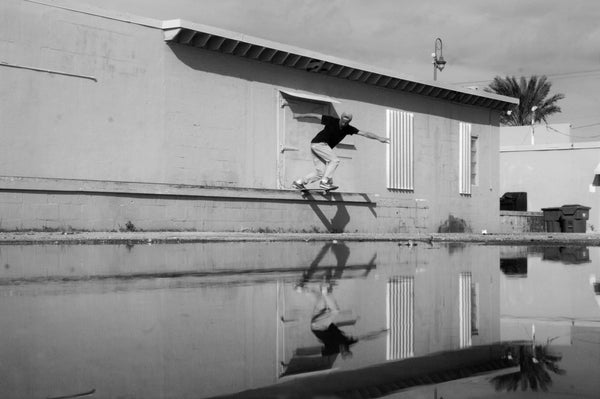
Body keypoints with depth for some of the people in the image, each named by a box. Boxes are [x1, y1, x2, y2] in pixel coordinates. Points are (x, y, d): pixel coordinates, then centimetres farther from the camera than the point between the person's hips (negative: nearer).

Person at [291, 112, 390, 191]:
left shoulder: (348, 129, 0)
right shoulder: (332, 121, -13)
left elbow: (365, 133, -5)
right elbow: (315, 116, -3)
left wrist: (378, 138, -12)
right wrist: (301, 115, 3)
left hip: (323, 146, 7)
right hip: (318, 143, -7)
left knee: (320, 172, 2)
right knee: (334, 160, -20)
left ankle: (299, 182, 9)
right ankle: (325, 182, -22)